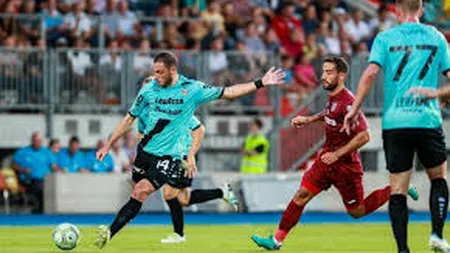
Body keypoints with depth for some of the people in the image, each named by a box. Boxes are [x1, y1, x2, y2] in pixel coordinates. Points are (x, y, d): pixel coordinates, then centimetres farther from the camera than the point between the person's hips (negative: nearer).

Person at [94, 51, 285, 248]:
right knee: (137, 192, 5)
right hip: (145, 151, 4)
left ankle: (110, 232, -24)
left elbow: (227, 93, 2)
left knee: (141, 191, -19)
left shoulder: (192, 89, -7)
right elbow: (130, 118, 9)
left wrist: (260, 84, -2)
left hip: (169, 156, -4)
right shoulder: (149, 90, -1)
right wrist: (108, 145, 10)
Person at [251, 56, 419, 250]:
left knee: (357, 212, 7)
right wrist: (309, 119, 18)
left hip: (345, 164, -8)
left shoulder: (347, 102, -24)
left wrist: (337, 154, -25)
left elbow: (363, 136, -27)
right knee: (302, 195, -3)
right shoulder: (333, 96, 3)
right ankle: (277, 240, -1)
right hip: (328, 158, 8)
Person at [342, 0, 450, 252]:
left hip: (394, 121, 0)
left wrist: (355, 109, -4)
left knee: (398, 190, 3)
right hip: (428, 119, 0)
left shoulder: (385, 38, 3)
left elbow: (371, 73, -9)